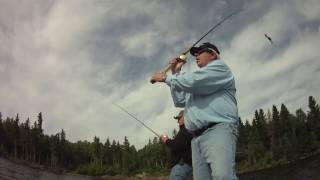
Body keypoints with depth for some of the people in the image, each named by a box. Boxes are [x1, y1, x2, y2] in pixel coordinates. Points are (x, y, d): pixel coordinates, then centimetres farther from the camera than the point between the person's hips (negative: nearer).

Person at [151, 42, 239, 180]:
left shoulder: (219, 66, 8)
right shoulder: (197, 85, 35)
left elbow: (192, 81, -9)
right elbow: (179, 101, 34)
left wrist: (166, 78, 5)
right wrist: (175, 73, 29)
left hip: (218, 130, -8)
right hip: (197, 137, 8)